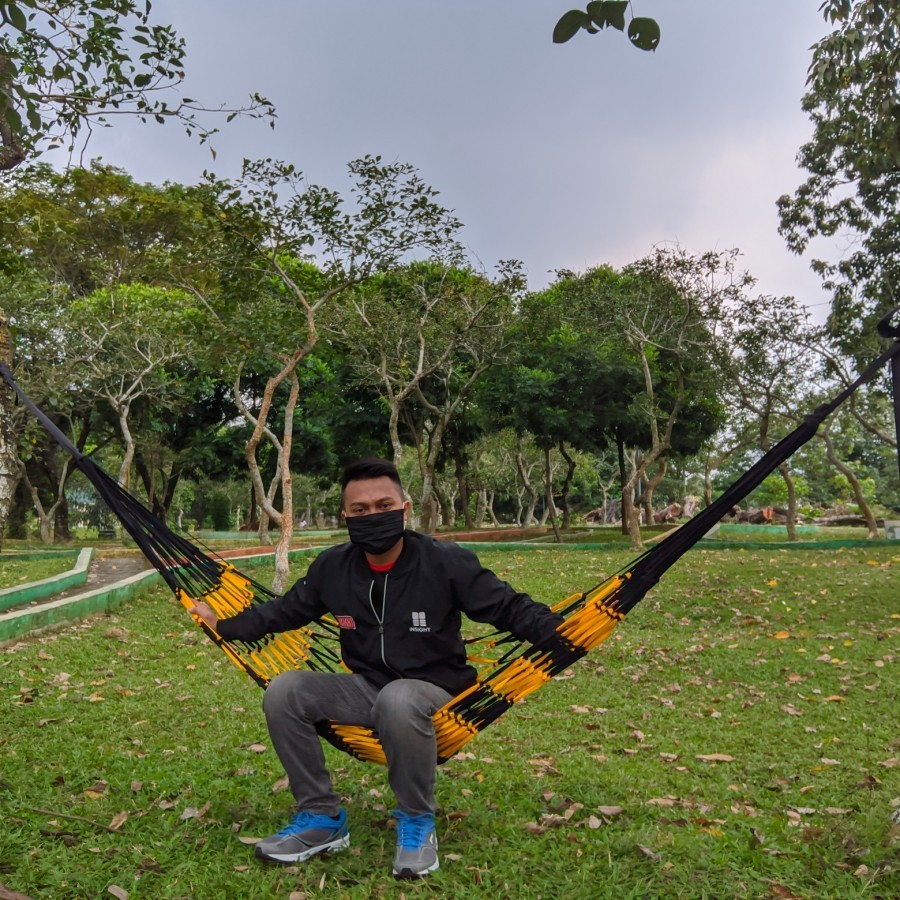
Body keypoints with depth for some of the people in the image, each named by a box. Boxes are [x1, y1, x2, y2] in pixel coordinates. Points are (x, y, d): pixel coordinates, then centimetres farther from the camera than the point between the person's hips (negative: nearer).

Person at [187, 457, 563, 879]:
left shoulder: (447, 562, -16)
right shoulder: (332, 567, -3)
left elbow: (510, 608, -11)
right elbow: (285, 610, 14)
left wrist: (562, 630, -26)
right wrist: (223, 626, 12)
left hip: (430, 689, -5)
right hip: (365, 688, 5)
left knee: (397, 701, -39)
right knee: (284, 692, -14)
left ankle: (417, 820, -11)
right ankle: (321, 817, 2)